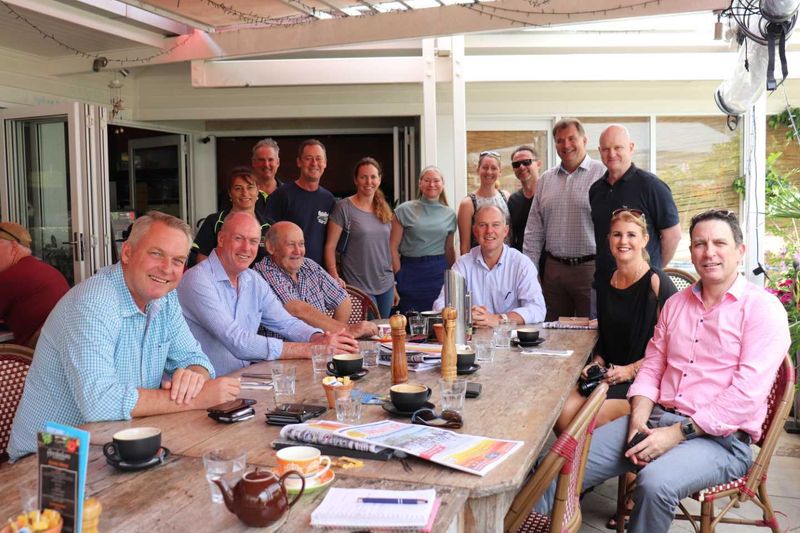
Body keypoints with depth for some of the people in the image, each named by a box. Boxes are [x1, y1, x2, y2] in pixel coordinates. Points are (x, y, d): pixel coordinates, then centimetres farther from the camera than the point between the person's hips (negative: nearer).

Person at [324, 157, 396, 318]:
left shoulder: (384, 209, 10)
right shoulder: (344, 208, -7)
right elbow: (330, 246, -8)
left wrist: (394, 286, 15)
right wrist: (334, 276, -22)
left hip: (386, 285, 6)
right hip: (358, 286, -5)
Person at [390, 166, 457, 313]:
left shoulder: (450, 214, 9)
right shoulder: (404, 210, 0)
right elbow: (393, 247, -2)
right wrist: (399, 276, -6)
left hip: (439, 273, 2)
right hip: (411, 272, -2)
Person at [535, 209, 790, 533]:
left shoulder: (762, 308, -6)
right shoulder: (676, 304, 14)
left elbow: (747, 394, -15)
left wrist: (678, 433, -18)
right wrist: (638, 420, -3)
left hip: (720, 438, -5)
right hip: (658, 420, 6)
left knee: (655, 482, -34)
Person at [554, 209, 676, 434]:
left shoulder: (656, 282, -8)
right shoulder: (606, 285, 12)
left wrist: (632, 370, -14)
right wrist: (597, 363, 4)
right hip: (610, 377, 6)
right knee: (563, 411, -17)